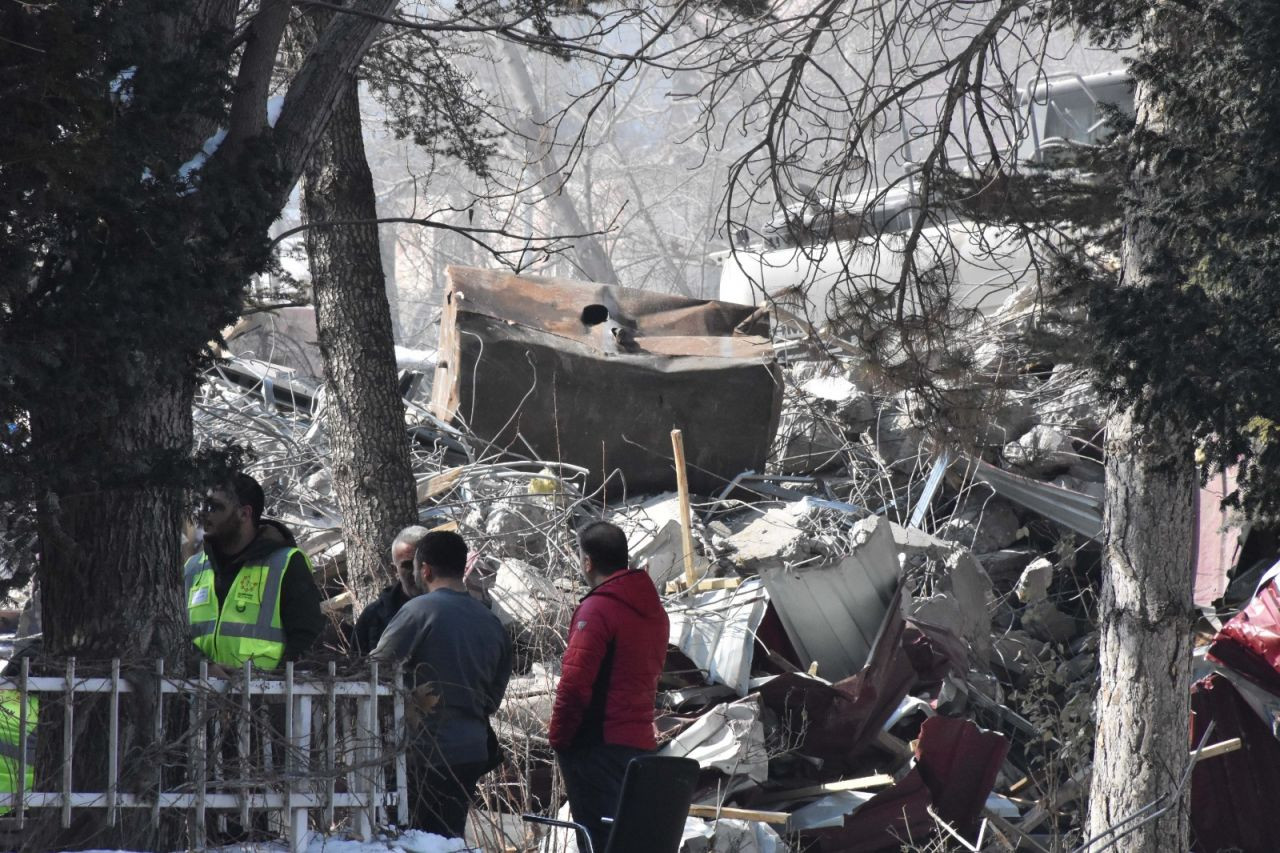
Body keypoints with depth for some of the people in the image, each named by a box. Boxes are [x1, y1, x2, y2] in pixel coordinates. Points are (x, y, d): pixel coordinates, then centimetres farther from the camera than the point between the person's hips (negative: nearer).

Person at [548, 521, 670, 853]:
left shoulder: (596, 609, -13)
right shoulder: (654, 609, 13)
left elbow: (574, 684, -16)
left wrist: (559, 739, -6)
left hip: (598, 746, -8)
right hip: (640, 743, 8)